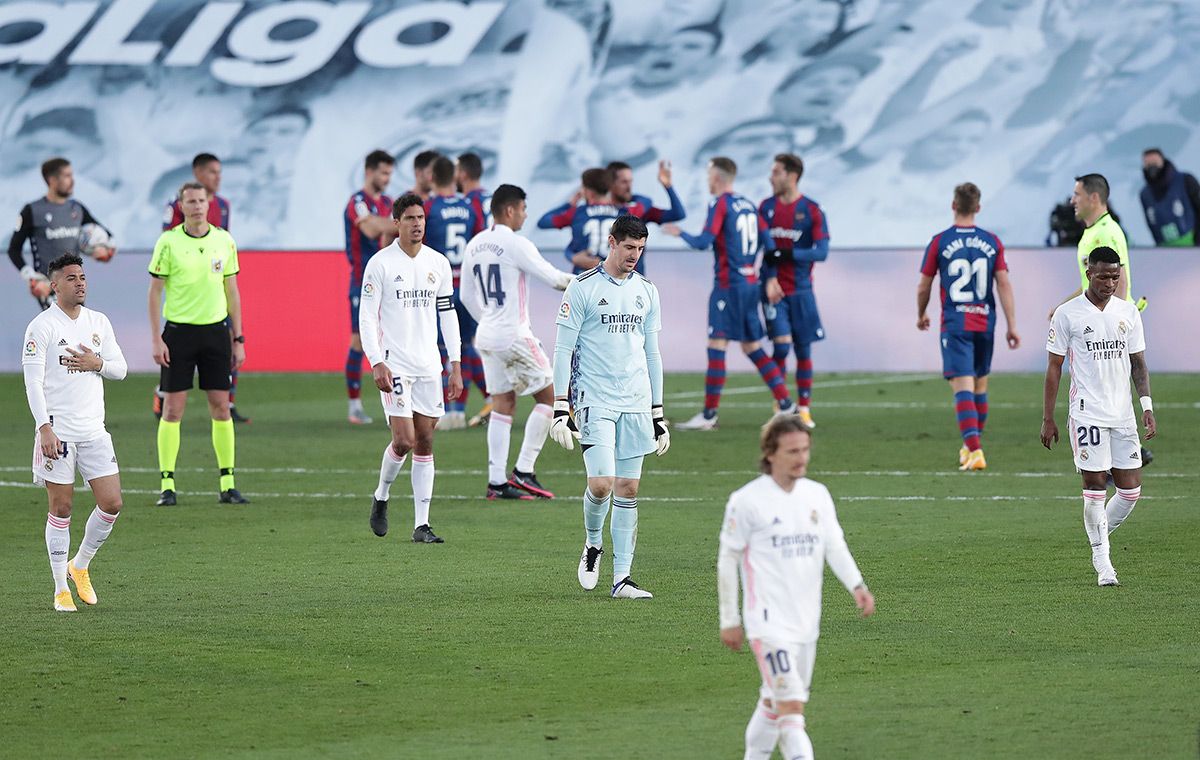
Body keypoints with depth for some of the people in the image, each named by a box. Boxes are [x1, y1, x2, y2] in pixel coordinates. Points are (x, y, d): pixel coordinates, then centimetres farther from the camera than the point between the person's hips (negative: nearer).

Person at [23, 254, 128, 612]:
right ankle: (61, 589, 8)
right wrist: (45, 428, -19)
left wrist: (97, 363, -8)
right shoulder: (41, 326, -6)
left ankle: (80, 566, 22)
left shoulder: (99, 323, 11)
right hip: (57, 431, -5)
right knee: (61, 508, -1)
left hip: (94, 430, 5)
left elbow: (120, 368, 15)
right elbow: (33, 382, -10)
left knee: (111, 503, -1)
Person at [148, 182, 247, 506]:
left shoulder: (224, 241, 4)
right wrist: (156, 339, -8)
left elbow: (231, 291, 10)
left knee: (221, 407, 2)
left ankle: (228, 485, 7)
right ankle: (167, 486, 2)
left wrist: (238, 339, 7)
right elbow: (155, 291, -2)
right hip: (178, 331, -3)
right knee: (172, 409, -3)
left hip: (215, 330, 3)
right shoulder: (168, 242, -4)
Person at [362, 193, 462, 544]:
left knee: (425, 443, 3)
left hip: (429, 366, 4)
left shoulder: (438, 264, 8)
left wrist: (455, 366, 9)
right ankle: (381, 496, 15)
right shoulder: (380, 263, -5)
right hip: (394, 365, -4)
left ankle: (422, 524, 4)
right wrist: (377, 364, -15)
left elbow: (447, 314, 14)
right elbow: (367, 317, -6)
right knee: (403, 441, -13)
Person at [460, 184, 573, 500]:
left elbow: (467, 296, 15)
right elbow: (553, 278, -11)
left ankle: (497, 480, 5)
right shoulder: (515, 245, -14)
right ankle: (523, 471, -1)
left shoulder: (474, 245, 9)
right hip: (514, 336, -8)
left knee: (502, 403, 10)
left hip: (487, 335, 8)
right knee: (548, 397, 4)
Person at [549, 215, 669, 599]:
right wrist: (560, 408, -9)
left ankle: (622, 578, 5)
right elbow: (563, 350, -3)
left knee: (628, 489, 2)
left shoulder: (646, 291, 12)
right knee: (601, 484, -15)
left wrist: (658, 415, 15)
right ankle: (593, 545, 14)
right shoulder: (582, 288, -3)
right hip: (595, 402, -5)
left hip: (636, 404, 5)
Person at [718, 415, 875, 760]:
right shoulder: (747, 501, -7)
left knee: (774, 704, 17)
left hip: (806, 621, 6)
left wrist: (856, 585, -17)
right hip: (768, 623, -6)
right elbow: (727, 560, -1)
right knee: (792, 708, -16)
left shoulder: (817, 495, 9)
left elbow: (834, 546, 2)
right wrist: (729, 621, 0)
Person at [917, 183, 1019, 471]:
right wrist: (1012, 326, 1)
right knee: (980, 385, 18)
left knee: (963, 387, -9)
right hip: (985, 323, 3)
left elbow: (924, 287, 3)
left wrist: (921, 315, 21)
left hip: (955, 325, -3)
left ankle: (974, 450, -23)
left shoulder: (939, 242, -3)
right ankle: (971, 446, 31)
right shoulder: (992, 242, 2)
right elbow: (1004, 285, -2)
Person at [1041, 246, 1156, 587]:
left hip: (1123, 414, 4)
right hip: (1087, 414, -4)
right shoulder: (1067, 314, -2)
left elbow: (1138, 363, 14)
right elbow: (1054, 367, 1)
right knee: (1096, 487, -7)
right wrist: (1048, 419, -1)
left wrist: (1147, 406, 2)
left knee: (1131, 490, 0)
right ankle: (1103, 564, 0)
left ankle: (1098, 538, 24)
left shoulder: (1128, 312, 9)